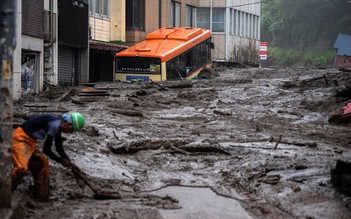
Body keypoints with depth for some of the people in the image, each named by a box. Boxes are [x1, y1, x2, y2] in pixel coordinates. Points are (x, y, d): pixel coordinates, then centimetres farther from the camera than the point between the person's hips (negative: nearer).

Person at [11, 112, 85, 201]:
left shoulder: (58, 127, 11)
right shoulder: (54, 125, -21)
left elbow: (60, 149, 21)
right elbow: (46, 150, -16)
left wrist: (69, 163, 8)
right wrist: (61, 160, -4)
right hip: (20, 139, -11)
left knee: (42, 162, 14)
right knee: (22, 167, -25)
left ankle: (42, 196, 21)